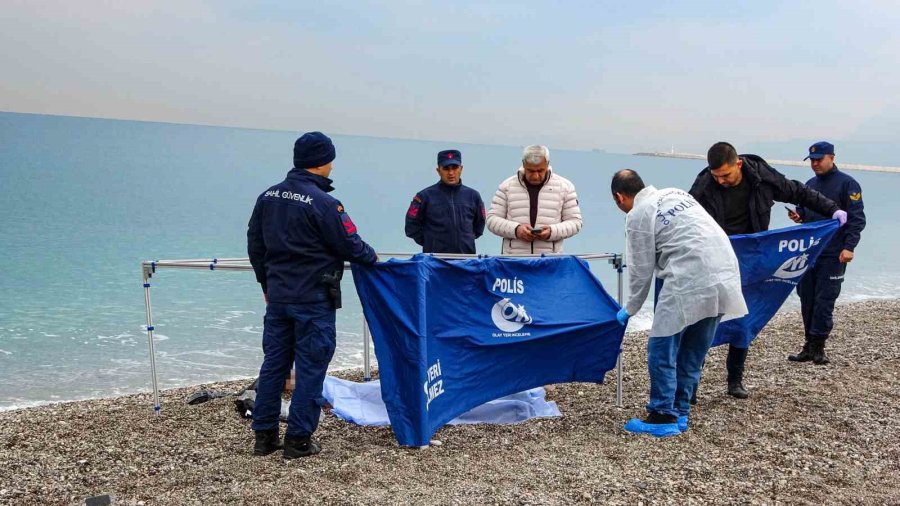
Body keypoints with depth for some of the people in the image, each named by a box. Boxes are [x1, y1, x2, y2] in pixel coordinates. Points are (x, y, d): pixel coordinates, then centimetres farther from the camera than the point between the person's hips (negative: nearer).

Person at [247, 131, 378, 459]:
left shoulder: (268, 196, 5)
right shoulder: (323, 203, -16)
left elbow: (255, 245, 13)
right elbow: (350, 246, -10)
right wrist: (371, 256, 11)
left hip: (277, 296, 7)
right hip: (313, 300, -6)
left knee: (273, 363, 13)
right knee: (311, 367, 4)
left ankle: (264, 435, 20)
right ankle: (298, 440, 9)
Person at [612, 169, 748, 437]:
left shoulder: (638, 215, 0)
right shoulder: (675, 193, 21)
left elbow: (641, 270, 4)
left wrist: (630, 309, 18)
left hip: (690, 282, -8)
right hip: (725, 274, 8)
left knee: (662, 349, 3)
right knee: (693, 353, 16)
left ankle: (664, 416, 7)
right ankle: (680, 412, 24)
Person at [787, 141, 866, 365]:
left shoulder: (847, 183, -4)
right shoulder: (810, 184, 15)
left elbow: (857, 218, -8)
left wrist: (848, 247, -18)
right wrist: (798, 216, 0)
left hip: (833, 255, -6)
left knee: (824, 301, -7)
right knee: (807, 299, 6)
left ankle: (817, 346, -1)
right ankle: (809, 346, 13)